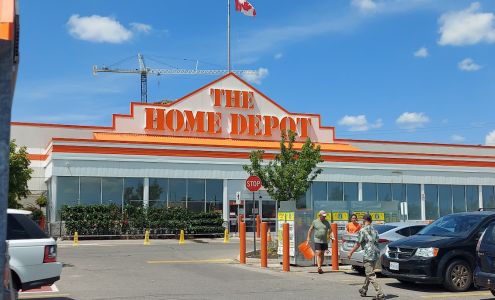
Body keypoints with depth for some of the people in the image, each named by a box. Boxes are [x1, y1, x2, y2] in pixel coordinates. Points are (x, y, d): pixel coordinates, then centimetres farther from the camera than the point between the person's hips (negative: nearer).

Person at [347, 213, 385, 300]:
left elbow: (358, 244, -8)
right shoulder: (374, 230, 13)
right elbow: (376, 242, 16)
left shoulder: (363, 230, -9)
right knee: (369, 273, 21)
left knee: (371, 276, -6)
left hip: (368, 255, -8)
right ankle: (364, 290, 36)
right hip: (376, 254, 8)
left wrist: (350, 253, 2)